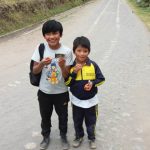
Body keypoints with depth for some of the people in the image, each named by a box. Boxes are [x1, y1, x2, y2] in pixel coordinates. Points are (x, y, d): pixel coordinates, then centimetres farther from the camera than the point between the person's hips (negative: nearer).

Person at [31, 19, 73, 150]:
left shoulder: (67, 51, -17)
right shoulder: (40, 48, -13)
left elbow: (67, 76, -13)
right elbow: (34, 71, -8)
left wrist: (62, 66, -33)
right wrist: (42, 63, -28)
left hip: (61, 92, -1)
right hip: (44, 92, 1)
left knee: (63, 116, 20)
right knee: (45, 116, 21)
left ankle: (63, 136, 47)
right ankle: (46, 136, 47)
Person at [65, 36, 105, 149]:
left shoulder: (93, 65, -13)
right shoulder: (71, 66, -10)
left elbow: (101, 79, -4)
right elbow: (67, 83, -11)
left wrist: (93, 83, -22)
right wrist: (74, 72, -23)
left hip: (91, 100, -1)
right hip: (77, 100, 1)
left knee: (91, 121, 16)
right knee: (77, 121, 19)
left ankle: (92, 138, 38)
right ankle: (79, 136, 43)